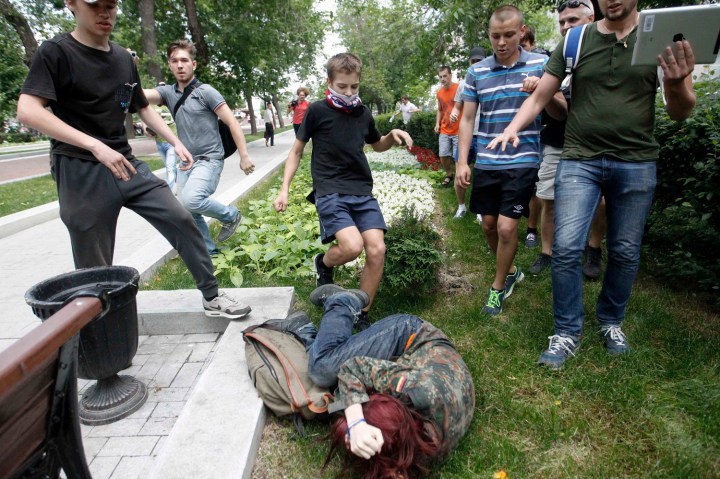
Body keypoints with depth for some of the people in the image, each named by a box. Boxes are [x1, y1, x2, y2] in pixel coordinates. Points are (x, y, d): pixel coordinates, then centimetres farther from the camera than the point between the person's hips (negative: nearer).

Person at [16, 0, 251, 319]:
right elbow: (27, 111, -18)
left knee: (181, 220, -1)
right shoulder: (55, 51, -6)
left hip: (126, 164, 6)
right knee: (95, 267, 2)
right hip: (81, 172, -5)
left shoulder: (124, 58, 12)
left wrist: (176, 142, 10)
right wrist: (95, 145, -28)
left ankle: (212, 298, 11)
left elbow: (143, 108, 22)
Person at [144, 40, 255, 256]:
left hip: (209, 160, -6)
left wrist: (244, 156, -13)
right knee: (188, 212, 6)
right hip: (186, 162, 6)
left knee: (191, 200, -28)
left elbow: (232, 123, -8)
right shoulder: (168, 92, 8)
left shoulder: (205, 91, -5)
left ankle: (230, 215, -2)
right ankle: (209, 250, 24)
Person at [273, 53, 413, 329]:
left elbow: (377, 145, 28)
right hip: (330, 191, -4)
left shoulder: (363, 113, 10)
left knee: (377, 250, -10)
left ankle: (362, 316, 9)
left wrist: (393, 136, 6)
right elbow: (297, 150, 7)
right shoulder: (317, 111, -1)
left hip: (362, 191, 4)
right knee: (352, 246, -26)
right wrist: (284, 189, 0)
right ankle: (323, 264, 12)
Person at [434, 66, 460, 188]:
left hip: (458, 131, -5)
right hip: (444, 131, 5)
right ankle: (449, 174, 29)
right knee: (443, 155, 5)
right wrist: (437, 123, 6)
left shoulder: (459, 88, -10)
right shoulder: (439, 92, 7)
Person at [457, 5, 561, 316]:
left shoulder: (541, 64, 1)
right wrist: (462, 162, -2)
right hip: (485, 163, 3)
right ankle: (510, 271, 37)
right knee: (488, 225, 10)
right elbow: (467, 119, 6)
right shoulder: (476, 72, 5)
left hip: (522, 162, -3)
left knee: (506, 227, -7)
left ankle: (498, 287, 15)